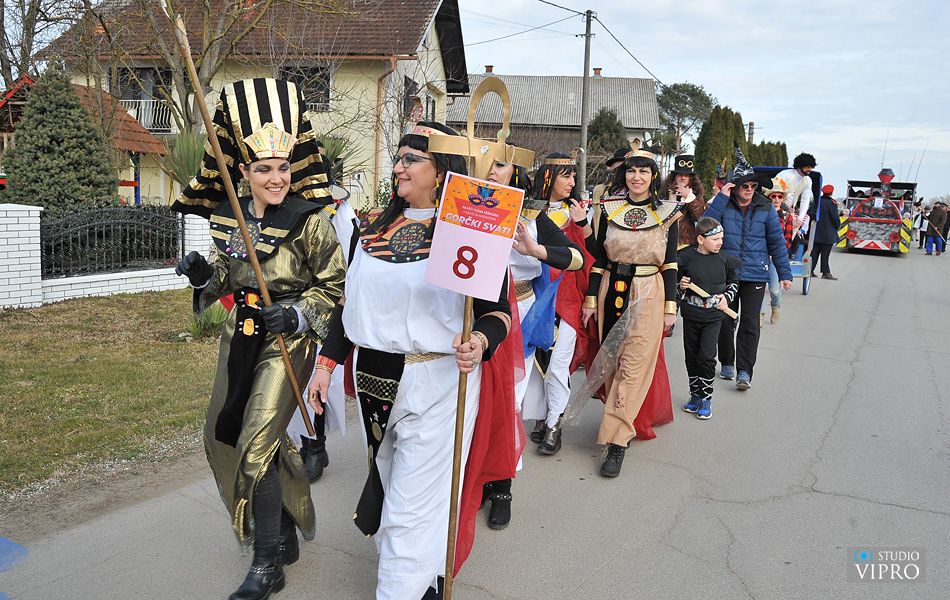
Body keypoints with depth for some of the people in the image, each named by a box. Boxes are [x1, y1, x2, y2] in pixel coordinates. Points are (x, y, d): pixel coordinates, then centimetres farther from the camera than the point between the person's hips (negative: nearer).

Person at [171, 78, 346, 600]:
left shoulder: (309, 221, -15)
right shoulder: (227, 216, 2)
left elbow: (335, 285, -7)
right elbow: (227, 279, 13)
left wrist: (299, 313, -22)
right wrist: (203, 274, -8)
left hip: (287, 342, -7)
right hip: (240, 336, 7)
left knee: (256, 448, -9)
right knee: (222, 435, 17)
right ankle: (282, 529, 39)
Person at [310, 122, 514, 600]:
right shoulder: (373, 226, 7)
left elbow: (498, 309, -8)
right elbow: (348, 301, 12)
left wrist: (480, 342, -28)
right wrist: (326, 362, 8)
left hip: (435, 382, -6)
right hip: (373, 379, 6)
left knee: (414, 504, 0)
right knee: (390, 482, 20)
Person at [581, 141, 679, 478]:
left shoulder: (666, 213, 1)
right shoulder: (609, 209, 5)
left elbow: (670, 263, 2)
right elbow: (598, 257, 6)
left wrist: (670, 306, -2)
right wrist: (591, 298, 3)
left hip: (649, 293, -3)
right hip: (612, 290, 3)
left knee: (633, 365, -6)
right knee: (611, 360, 9)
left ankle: (616, 440, -4)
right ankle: (624, 421, 28)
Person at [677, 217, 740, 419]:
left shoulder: (724, 259, -2)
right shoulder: (686, 258, -7)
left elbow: (733, 281, 15)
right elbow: (675, 283, 4)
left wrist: (727, 297, -1)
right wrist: (680, 287, -17)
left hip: (713, 315, -1)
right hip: (691, 314, 1)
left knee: (707, 356, -7)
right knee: (692, 355, 10)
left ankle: (706, 397, 7)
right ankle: (695, 394, 26)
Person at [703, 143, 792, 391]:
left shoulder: (765, 208, 2)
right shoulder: (723, 205, 0)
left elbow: (777, 242, 6)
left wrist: (784, 273, 3)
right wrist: (721, 198, -18)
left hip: (755, 275, 0)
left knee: (749, 324, -3)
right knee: (726, 321, 11)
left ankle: (744, 372, 0)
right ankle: (726, 363, 27)